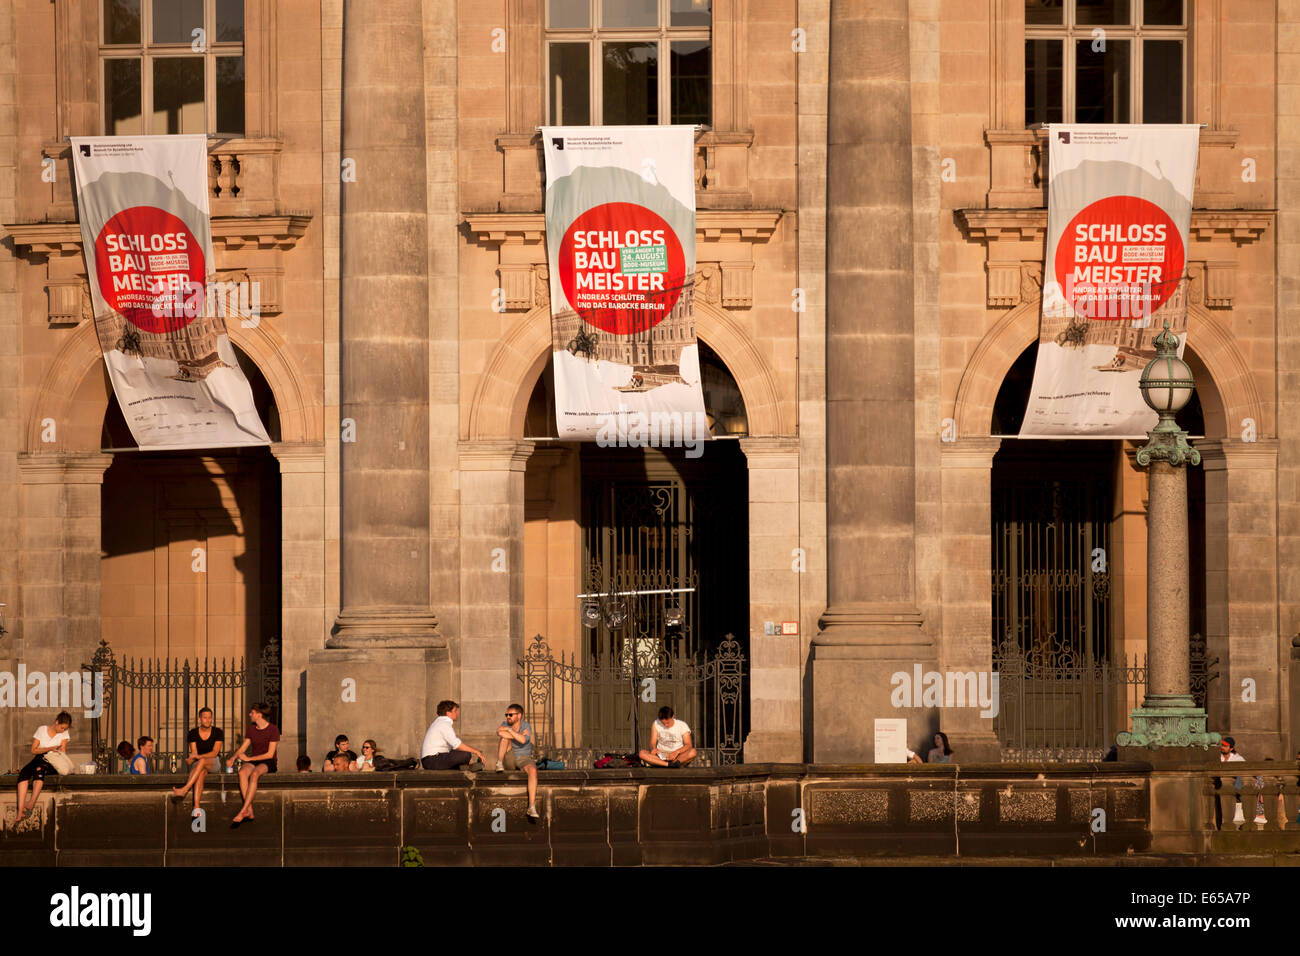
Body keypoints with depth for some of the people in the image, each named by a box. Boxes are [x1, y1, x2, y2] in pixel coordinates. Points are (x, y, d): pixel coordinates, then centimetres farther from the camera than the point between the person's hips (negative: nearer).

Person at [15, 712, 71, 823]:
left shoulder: (64, 734, 9)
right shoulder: (42, 730, 7)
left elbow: (63, 751, 2)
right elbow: (34, 750, 2)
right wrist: (50, 748, -11)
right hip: (39, 758, 1)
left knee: (39, 768, -37)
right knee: (23, 773, -31)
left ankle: (32, 801, -53)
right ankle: (20, 811, -42)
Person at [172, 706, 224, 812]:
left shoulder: (217, 732, -3)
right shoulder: (193, 734, 2)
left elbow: (215, 752, -13)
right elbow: (194, 753, -4)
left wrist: (199, 756, -29)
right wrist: (192, 758, -29)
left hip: (214, 763, -1)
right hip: (198, 764, 1)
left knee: (202, 761, -37)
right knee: (201, 772, -36)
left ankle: (184, 789, -48)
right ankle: (196, 806, -51)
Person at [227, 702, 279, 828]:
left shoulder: (273, 729, -6)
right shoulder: (252, 728, 14)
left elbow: (270, 754, -10)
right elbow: (243, 748, 15)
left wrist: (248, 758, -12)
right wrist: (233, 758, -4)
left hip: (268, 763, -5)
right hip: (252, 762, 5)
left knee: (254, 774, -38)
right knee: (242, 772, -32)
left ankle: (242, 812, -42)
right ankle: (249, 810, -38)